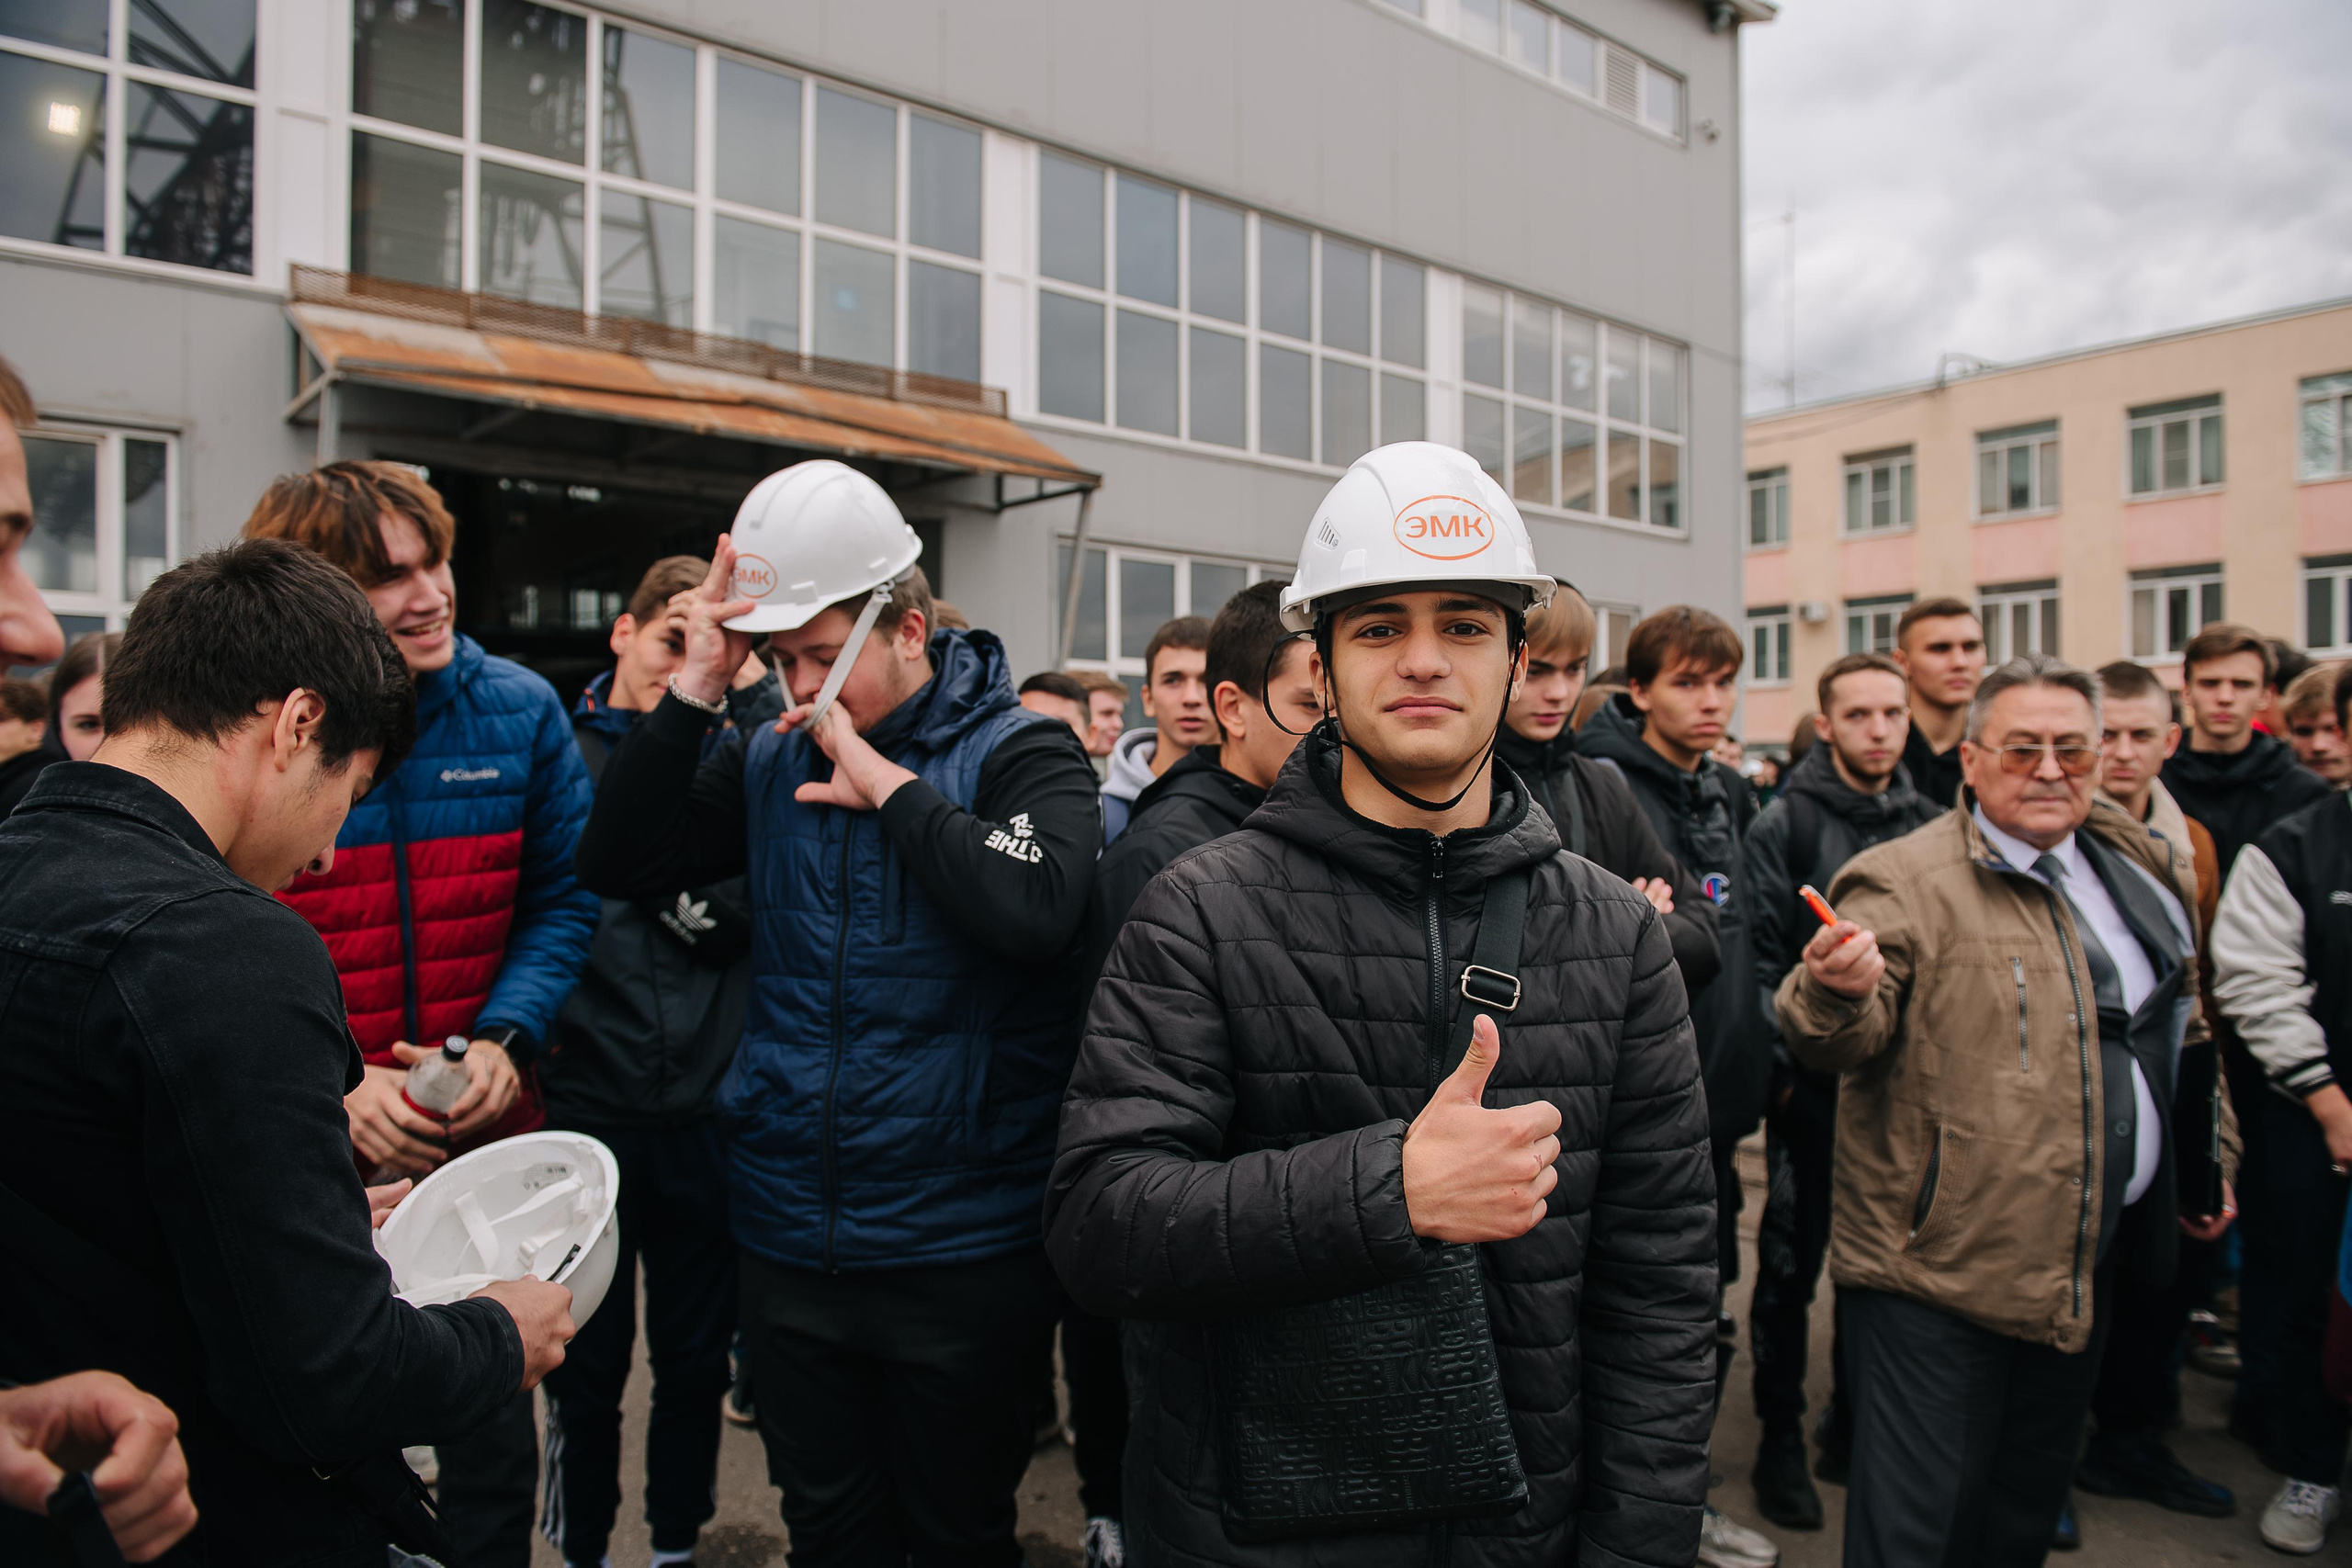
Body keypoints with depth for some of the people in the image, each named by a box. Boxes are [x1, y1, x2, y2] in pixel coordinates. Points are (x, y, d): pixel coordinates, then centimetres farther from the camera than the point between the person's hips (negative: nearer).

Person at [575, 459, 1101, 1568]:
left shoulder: (1018, 749, -10)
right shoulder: (772, 762, 5)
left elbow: (1034, 908, -28)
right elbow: (618, 867, -2)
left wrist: (886, 783, -20)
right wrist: (693, 690, -10)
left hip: (962, 1253, -4)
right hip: (789, 1241, 5)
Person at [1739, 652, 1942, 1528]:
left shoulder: (1928, 825, 7)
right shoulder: (1785, 825, -5)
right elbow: (1760, 956, -8)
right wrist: (1785, 1062, -12)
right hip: (1812, 1084, -4)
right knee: (1791, 1263, 6)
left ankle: (1854, 1427, 33)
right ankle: (1781, 1438, 21)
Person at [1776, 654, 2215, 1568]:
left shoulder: (2137, 864, 9)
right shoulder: (1904, 880, -14)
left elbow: (2180, 1006, 26)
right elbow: (1843, 1043, -22)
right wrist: (1836, 994, -43)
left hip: (2090, 1257, 7)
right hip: (1940, 1257, -7)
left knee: (2032, 1493, 23)